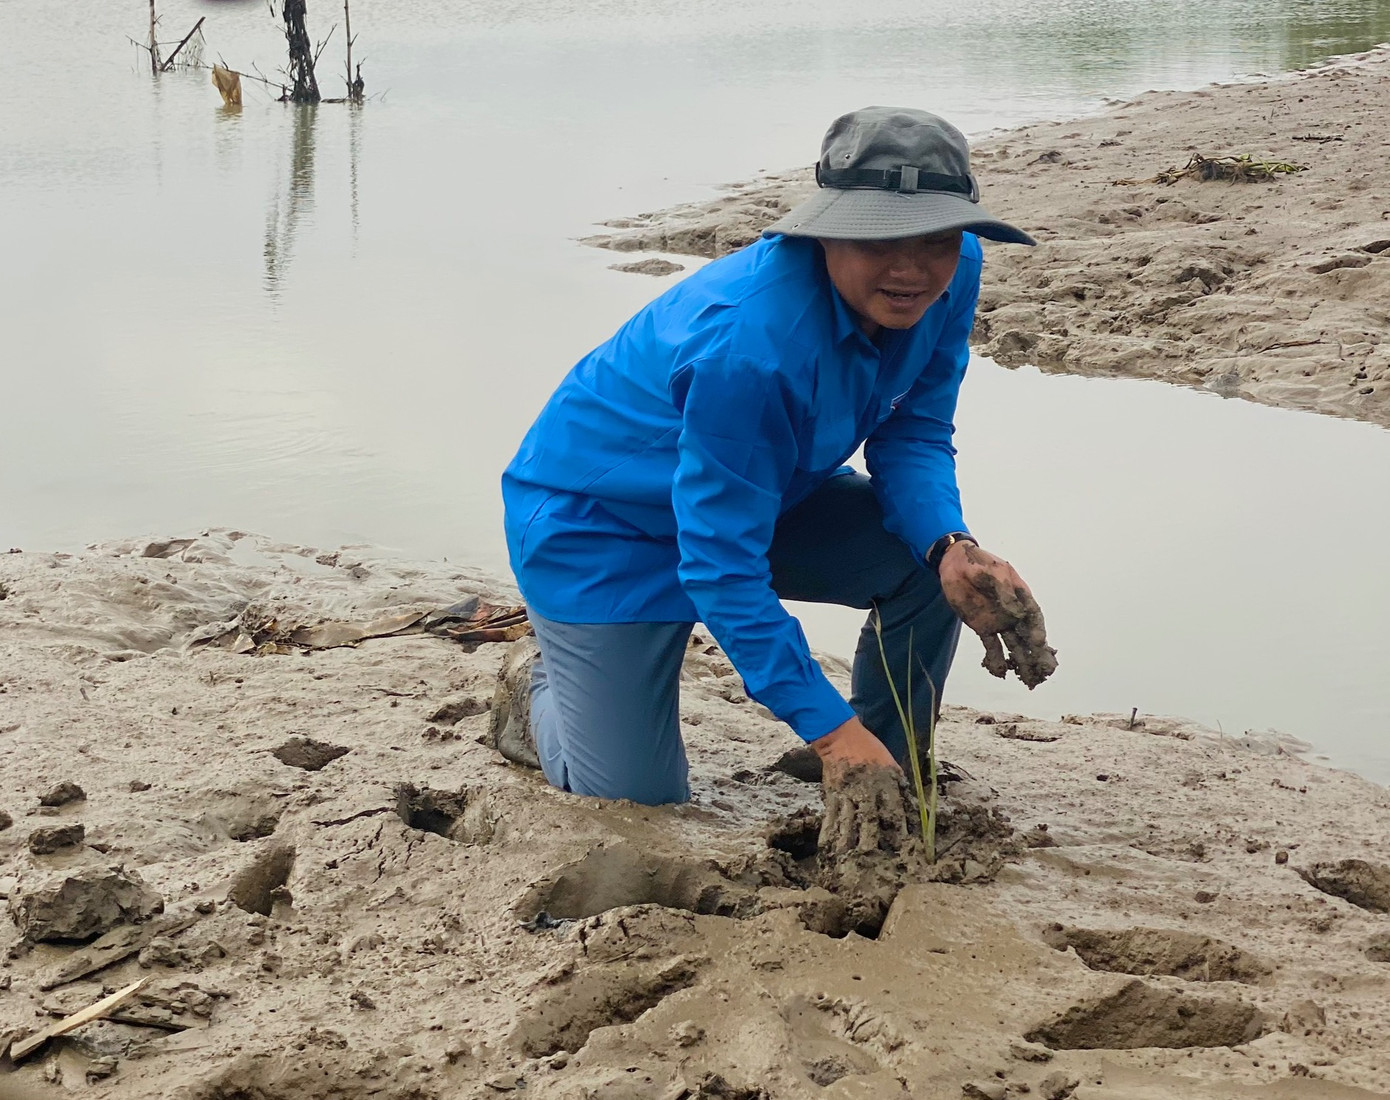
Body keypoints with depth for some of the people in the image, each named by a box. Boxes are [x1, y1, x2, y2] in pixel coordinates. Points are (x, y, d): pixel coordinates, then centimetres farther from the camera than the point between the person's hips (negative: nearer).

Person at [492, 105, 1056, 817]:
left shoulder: (952, 271, -19)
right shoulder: (746, 348, -41)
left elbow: (914, 431, -6)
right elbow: (722, 567, -35)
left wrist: (952, 550, -28)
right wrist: (830, 728, -37)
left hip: (764, 492, 7)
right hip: (598, 519, -7)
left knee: (929, 562, -17)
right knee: (636, 797, -7)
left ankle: (891, 784, 8)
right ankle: (537, 684, 28)